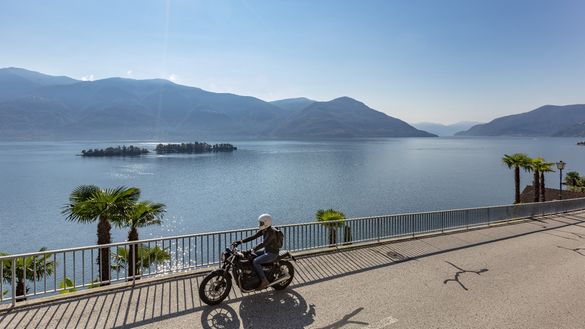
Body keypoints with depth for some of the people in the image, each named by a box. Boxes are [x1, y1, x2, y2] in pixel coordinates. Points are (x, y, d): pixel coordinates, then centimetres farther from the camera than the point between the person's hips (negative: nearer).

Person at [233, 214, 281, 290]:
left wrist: (252, 250, -42)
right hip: (266, 250, 10)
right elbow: (253, 237, 2)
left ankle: (264, 281, -12)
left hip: (272, 254, -10)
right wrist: (241, 241, -5)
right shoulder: (263, 230, 2)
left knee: (255, 262, -22)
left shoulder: (271, 232, -25)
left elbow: (263, 243, -34)